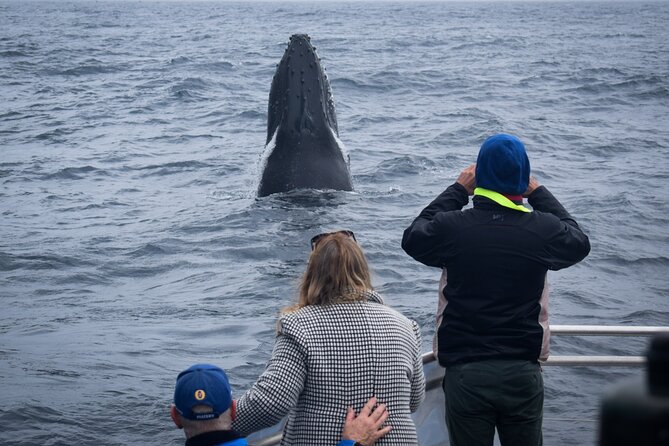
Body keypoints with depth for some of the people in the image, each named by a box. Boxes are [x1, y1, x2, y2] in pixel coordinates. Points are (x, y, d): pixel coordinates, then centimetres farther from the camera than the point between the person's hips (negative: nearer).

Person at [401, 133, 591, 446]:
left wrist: (457, 191, 16)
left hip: (465, 373, -1)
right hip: (523, 373, 1)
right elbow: (579, 242, 16)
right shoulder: (543, 229, -8)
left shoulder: (452, 227, -10)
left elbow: (412, 238, 13)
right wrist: (539, 193, 21)